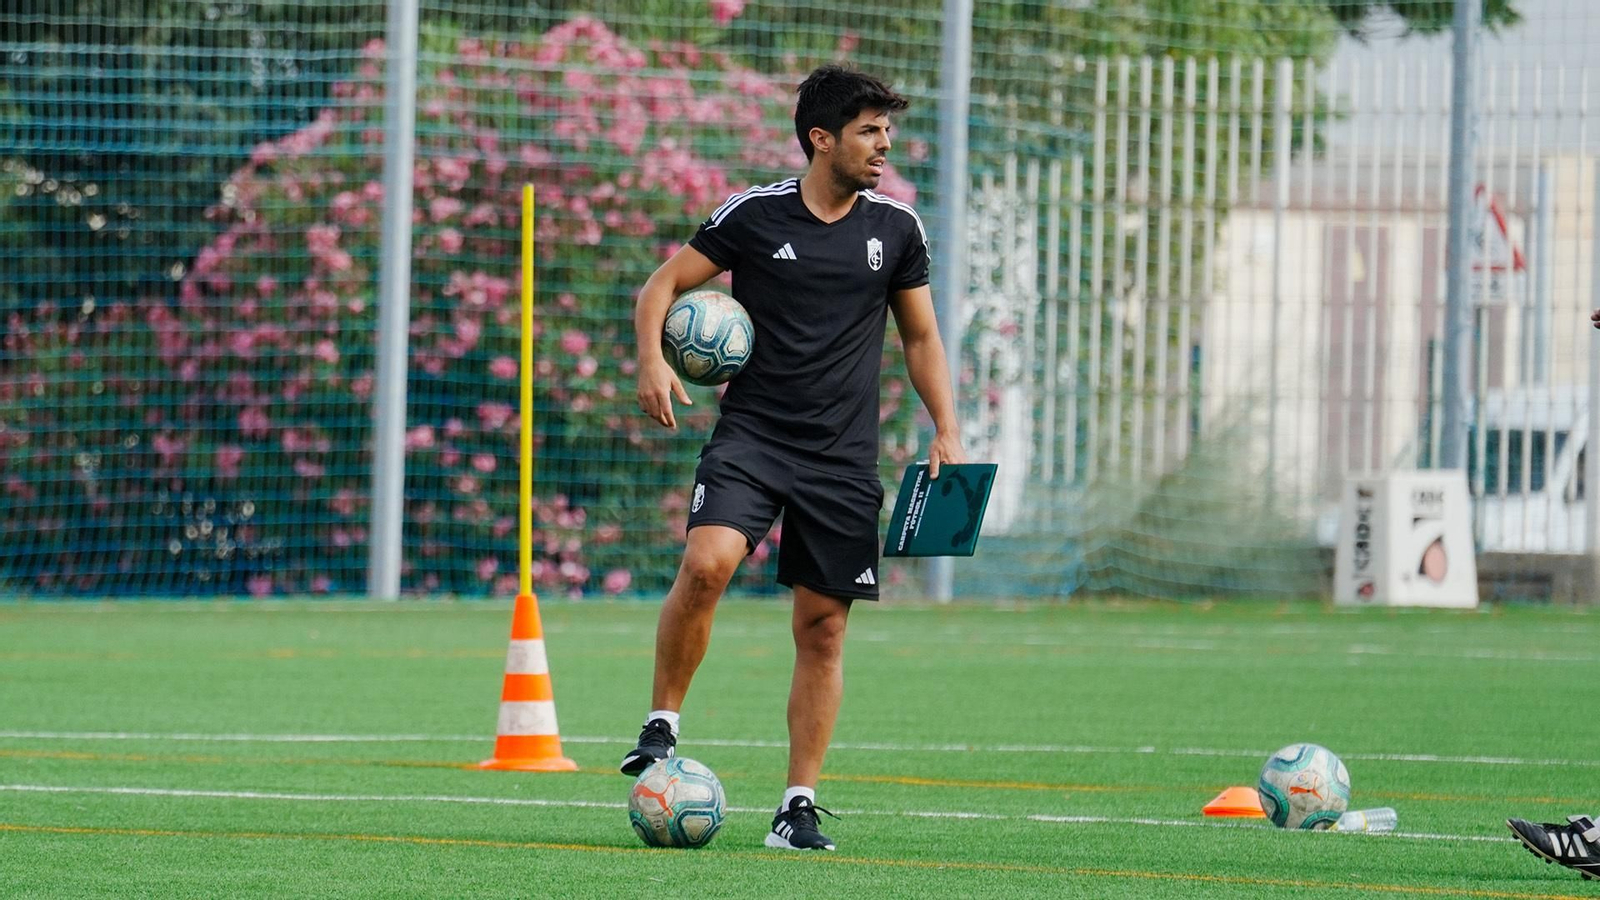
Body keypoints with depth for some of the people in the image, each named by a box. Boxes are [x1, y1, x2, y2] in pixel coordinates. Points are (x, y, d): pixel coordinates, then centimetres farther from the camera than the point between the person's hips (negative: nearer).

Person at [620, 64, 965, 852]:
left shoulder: (896, 228, 8)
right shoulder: (754, 216, -1)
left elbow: (921, 336, 18)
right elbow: (663, 285, 4)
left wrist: (946, 431, 7)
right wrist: (652, 360, -15)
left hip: (844, 456, 3)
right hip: (751, 433, -3)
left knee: (822, 626, 2)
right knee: (707, 562, -27)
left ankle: (799, 808, 9)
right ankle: (661, 724, -9)